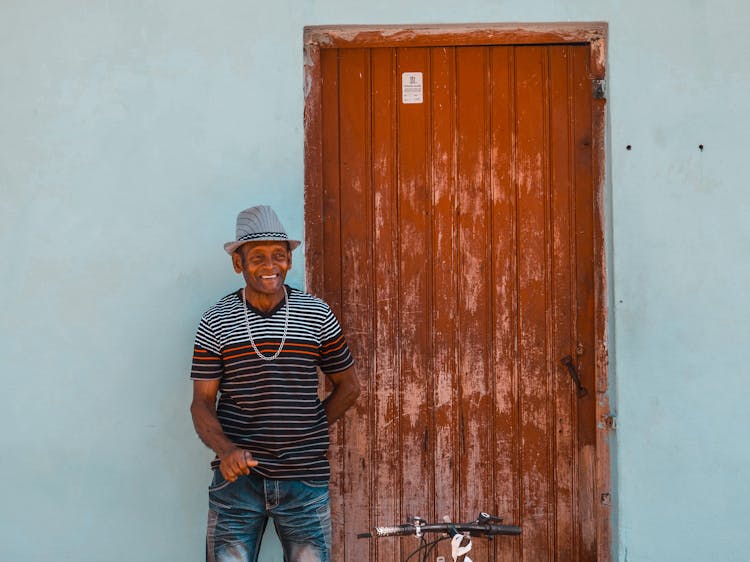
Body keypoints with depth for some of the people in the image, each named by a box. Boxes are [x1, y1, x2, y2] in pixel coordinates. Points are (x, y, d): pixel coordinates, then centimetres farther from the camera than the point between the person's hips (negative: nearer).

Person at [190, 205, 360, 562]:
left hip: (304, 480, 1)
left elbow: (348, 386, 13)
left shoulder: (317, 315, 3)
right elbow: (202, 402, 0)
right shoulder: (216, 322, 1)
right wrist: (225, 449, -18)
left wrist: (308, 433, 4)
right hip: (237, 479, -1)